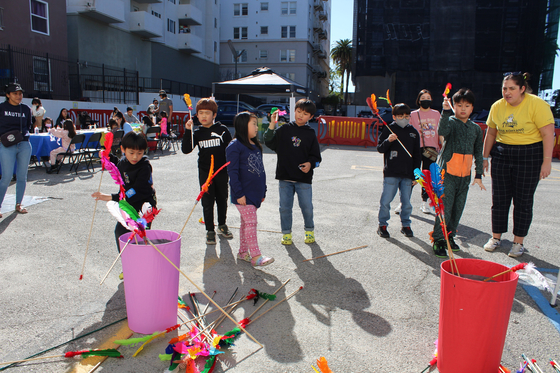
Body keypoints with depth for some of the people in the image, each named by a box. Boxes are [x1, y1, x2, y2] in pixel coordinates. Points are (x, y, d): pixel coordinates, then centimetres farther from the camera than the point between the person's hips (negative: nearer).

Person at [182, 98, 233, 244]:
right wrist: (187, 132, -17)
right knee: (207, 202, 3)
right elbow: (186, 150, -9)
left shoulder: (222, 129, -2)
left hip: (222, 171, 0)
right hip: (205, 172, 0)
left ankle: (222, 225, 34)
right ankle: (210, 231, 15)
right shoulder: (197, 133, 0)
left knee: (222, 200, 13)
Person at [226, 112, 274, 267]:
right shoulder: (235, 146, -12)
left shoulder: (256, 145, 13)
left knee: (247, 222, 15)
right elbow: (232, 172, -15)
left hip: (255, 193, 8)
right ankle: (255, 256, -1)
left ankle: (243, 252, 25)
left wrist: (263, 191, 17)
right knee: (251, 222, -7)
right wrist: (239, 194, -18)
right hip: (243, 194, -8)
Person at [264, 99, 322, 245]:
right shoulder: (284, 129, 4)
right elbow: (270, 143, -3)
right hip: (285, 177, 1)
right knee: (285, 207, 7)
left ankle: (309, 230, 27)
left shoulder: (310, 134, 4)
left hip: (304, 178, 0)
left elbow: (316, 156, 7)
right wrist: (272, 125, -12)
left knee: (307, 207, 3)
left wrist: (310, 164, -14)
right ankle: (286, 233, 24)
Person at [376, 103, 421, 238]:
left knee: (406, 201, 8)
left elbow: (417, 155, 14)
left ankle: (405, 225, 24)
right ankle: (382, 225, 14)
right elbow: (380, 148, -3)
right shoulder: (389, 129, 1)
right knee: (386, 200, -1)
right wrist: (388, 141, -23)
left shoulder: (413, 132, 11)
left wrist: (416, 174, 9)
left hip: (407, 174, 3)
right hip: (391, 173, -3)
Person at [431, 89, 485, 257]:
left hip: (465, 176, 6)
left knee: (458, 209, 12)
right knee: (445, 208, -7)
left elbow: (478, 153, 16)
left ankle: (450, 237, 27)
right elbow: (442, 131, -28)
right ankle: (438, 240, 3)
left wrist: (478, 175, 13)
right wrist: (446, 111, -39)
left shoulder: (476, 128, 12)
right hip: (448, 173, -5)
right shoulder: (451, 122, -3)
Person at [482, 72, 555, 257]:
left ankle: (518, 242, 15)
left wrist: (547, 161, -16)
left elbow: (548, 134, -12)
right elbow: (491, 134, 13)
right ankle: (496, 238, 20)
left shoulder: (537, 104, -10)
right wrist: (485, 157, 11)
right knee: (499, 199, 6)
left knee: (523, 201, 3)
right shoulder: (497, 106, 4)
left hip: (529, 156, -4)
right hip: (501, 155, 4)